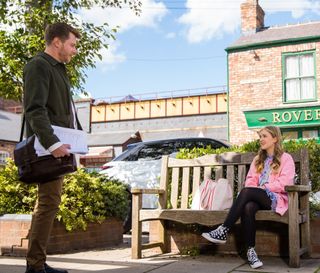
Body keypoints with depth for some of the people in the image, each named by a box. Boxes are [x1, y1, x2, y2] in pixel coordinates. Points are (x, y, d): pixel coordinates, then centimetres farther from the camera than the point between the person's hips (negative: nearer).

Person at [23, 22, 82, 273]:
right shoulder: (38, 66, -7)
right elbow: (35, 110, -19)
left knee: (49, 201, 10)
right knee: (49, 202, -9)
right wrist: (52, 142, -28)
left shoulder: (59, 68, 23)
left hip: (60, 144, 10)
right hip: (48, 147, -10)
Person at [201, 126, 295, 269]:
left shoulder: (286, 158, 8)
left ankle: (223, 231, -35)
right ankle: (251, 251, -33)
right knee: (248, 207, -35)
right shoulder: (258, 159, 26)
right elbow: (250, 180, 14)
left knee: (246, 192, -34)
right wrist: (253, 188, -8)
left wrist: (263, 188, -13)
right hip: (256, 198, 4)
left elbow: (284, 183, -6)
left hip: (275, 199, -4)